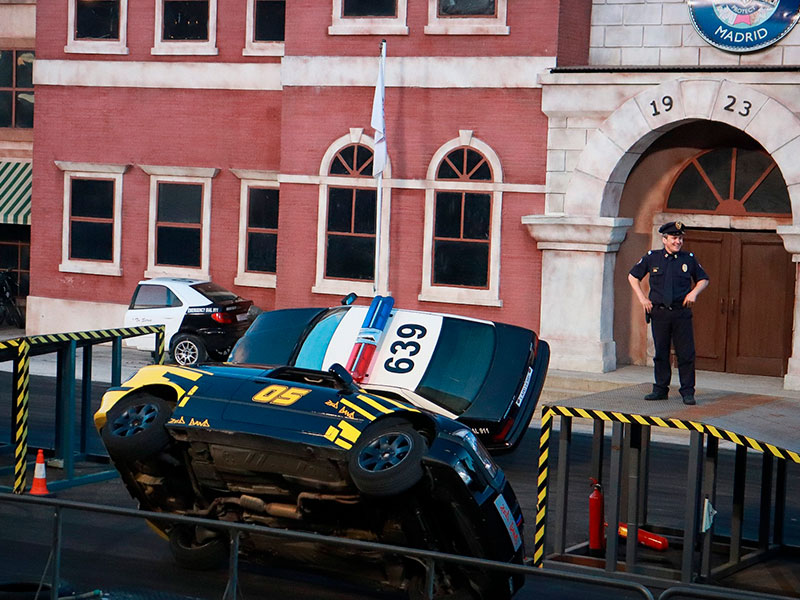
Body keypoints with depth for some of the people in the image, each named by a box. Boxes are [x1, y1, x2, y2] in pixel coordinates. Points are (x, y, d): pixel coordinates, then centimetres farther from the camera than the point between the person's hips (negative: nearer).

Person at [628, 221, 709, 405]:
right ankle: (660, 389, 16)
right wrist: (642, 298, 6)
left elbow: (703, 280, 19)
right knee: (660, 353, 6)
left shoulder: (689, 259, 5)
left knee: (686, 354, -3)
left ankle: (687, 392, 3)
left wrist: (694, 292, -1)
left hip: (682, 313, 0)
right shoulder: (652, 258, 4)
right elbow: (633, 276, 15)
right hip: (659, 313, 0)